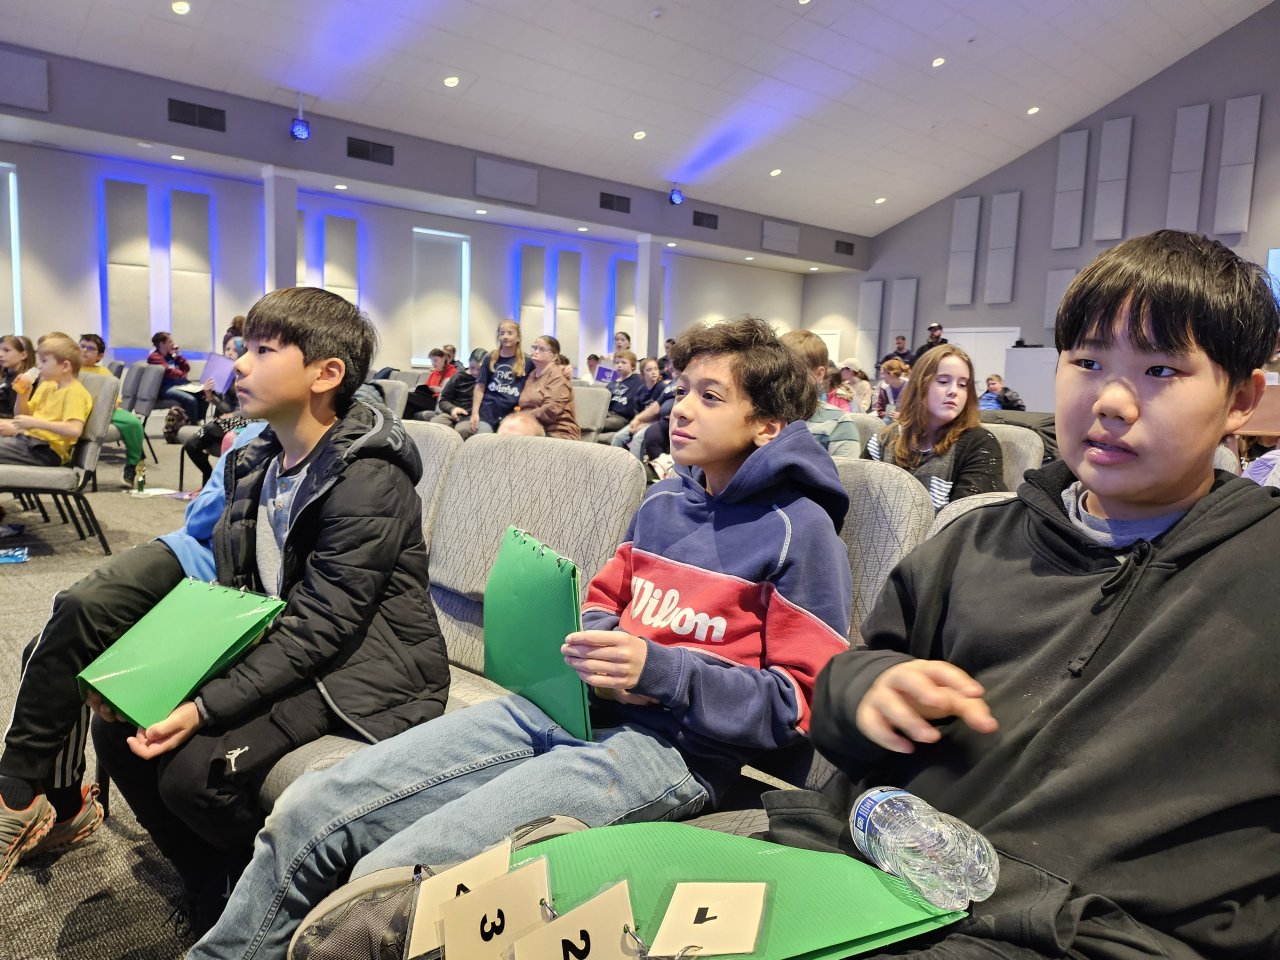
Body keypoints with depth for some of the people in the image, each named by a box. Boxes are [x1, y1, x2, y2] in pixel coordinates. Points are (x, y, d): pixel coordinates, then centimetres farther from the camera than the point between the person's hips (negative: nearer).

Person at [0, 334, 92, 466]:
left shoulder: (74, 392, -14)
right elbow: (23, 415, 25)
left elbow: (74, 430, -28)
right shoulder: (48, 385, 15)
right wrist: (22, 393, 5)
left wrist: (35, 422, -27)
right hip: (28, 438, 10)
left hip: (46, 449, -10)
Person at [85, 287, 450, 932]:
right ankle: (213, 884, 19)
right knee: (117, 728, 0)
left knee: (194, 771, -21)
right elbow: (231, 594, 9)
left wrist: (206, 708, -25)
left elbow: (318, 627, -23)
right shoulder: (256, 462, 5)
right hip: (272, 649, 9)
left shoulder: (368, 481, -22)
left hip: (358, 674, -8)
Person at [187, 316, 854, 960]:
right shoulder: (664, 501, 15)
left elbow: (798, 704, -7)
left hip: (668, 747, -6)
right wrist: (586, 646, 2)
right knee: (304, 813, -5)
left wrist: (658, 673, -19)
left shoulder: (800, 529, -4)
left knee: (388, 879, -22)